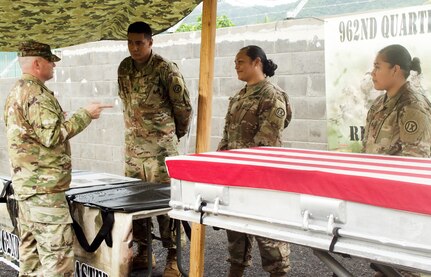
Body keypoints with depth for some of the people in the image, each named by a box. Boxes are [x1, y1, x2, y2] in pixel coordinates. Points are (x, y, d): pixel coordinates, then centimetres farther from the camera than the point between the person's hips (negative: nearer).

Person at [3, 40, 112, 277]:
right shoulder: (36, 94, -15)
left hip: (26, 183, 11)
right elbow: (52, 135, -21)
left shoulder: (16, 92, 17)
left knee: (30, 247, 15)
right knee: (57, 251, -9)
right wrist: (85, 114, -14)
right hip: (43, 186, -10)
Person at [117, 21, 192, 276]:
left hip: (161, 147, -6)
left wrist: (176, 133, 7)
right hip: (133, 146, 6)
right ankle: (143, 251, 25)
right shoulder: (124, 68, 8)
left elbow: (184, 107, -6)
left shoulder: (165, 69, -12)